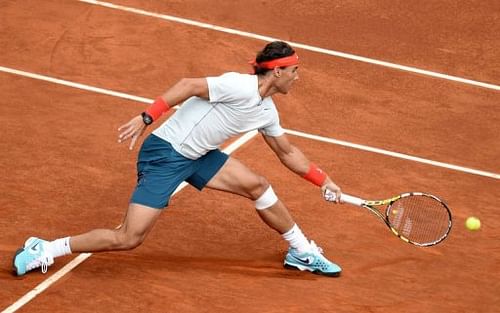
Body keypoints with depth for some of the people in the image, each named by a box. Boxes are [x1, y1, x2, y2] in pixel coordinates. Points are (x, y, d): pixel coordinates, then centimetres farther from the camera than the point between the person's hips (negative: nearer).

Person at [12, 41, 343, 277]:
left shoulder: (267, 111, 9)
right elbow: (188, 86, -25)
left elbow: (288, 152, 23)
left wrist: (324, 180, 23)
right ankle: (43, 251, -2)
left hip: (195, 156, 9)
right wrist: (146, 117, -31)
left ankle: (303, 251, 26)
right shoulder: (239, 86, -20)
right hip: (164, 152, -9)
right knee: (129, 238, -13)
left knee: (258, 186, 7)